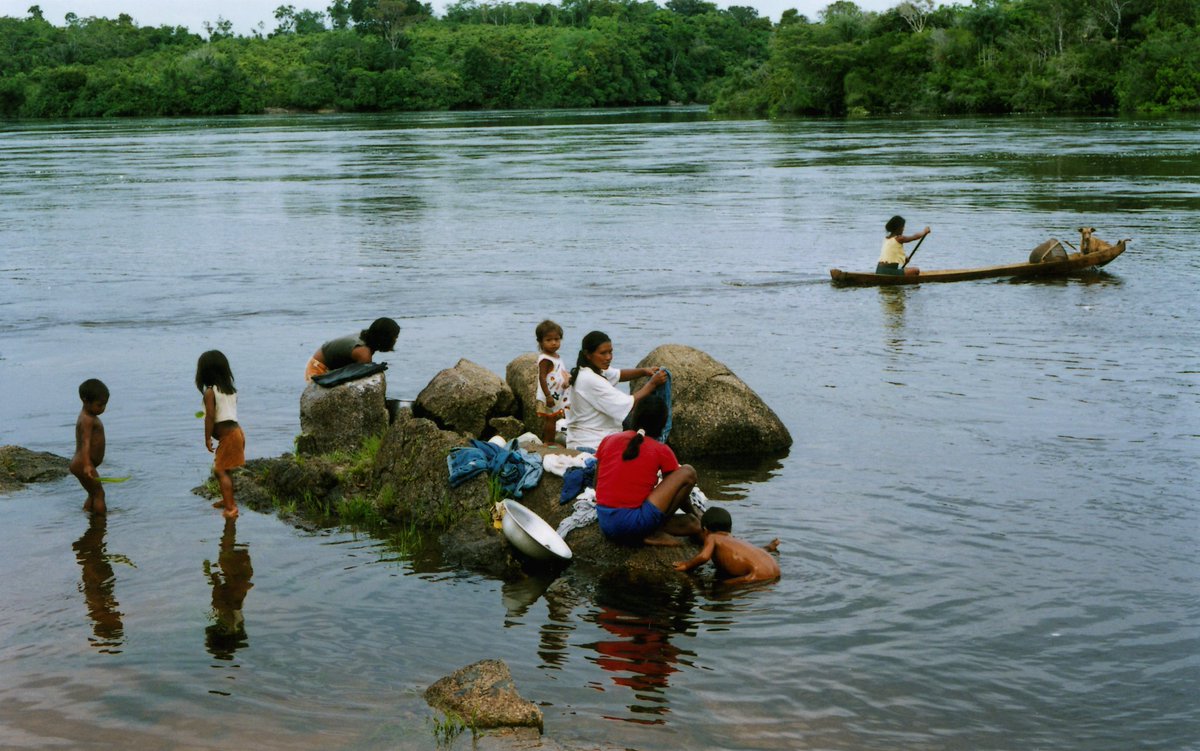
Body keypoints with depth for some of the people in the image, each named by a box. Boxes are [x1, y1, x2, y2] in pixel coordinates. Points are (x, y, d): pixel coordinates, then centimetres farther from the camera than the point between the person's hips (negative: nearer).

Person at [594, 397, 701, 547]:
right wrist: (694, 513, 35)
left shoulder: (608, 440, 12)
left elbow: (597, 485, 19)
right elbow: (675, 488, 14)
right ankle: (656, 532, 4)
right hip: (635, 524, -6)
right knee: (688, 472, 7)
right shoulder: (661, 451, 1)